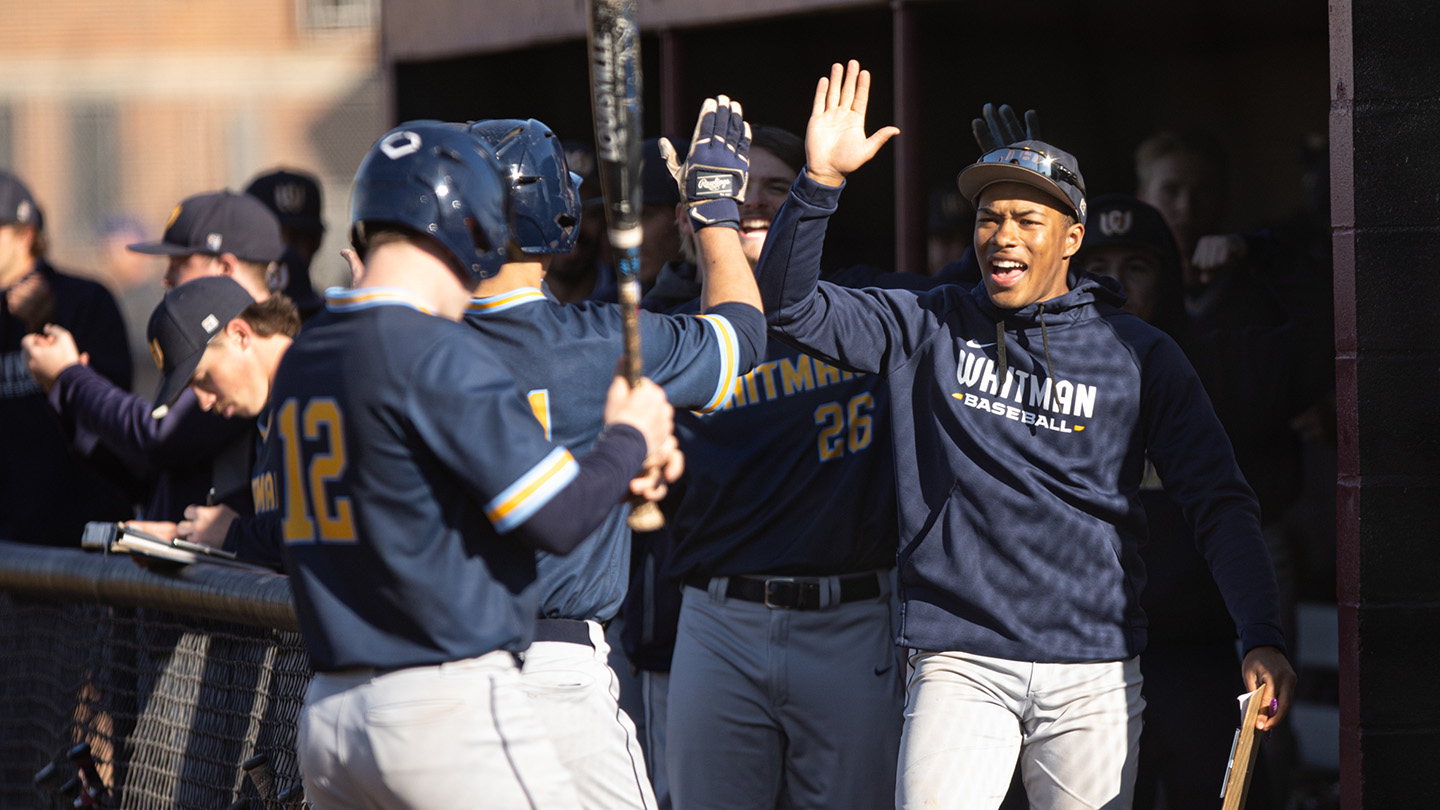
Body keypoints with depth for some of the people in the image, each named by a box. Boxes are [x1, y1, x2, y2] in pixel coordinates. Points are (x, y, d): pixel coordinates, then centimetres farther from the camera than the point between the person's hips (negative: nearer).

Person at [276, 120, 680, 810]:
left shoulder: (300, 359, 13)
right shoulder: (439, 353, -13)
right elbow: (558, 521, -13)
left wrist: (614, 470, 20)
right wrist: (628, 439, 6)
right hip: (449, 703, -8)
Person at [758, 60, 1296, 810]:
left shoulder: (1136, 354, 5)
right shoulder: (930, 329, 8)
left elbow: (1219, 502, 2)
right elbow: (791, 304, 2)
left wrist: (1262, 639, -11)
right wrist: (822, 179, -13)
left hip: (1093, 678, 1)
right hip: (960, 666, -1)